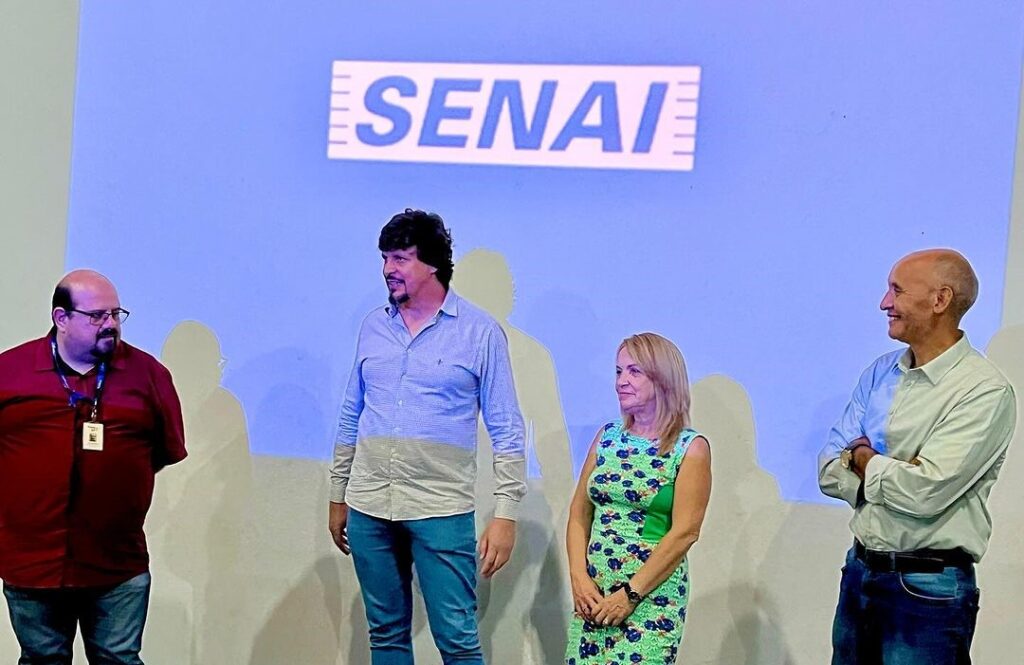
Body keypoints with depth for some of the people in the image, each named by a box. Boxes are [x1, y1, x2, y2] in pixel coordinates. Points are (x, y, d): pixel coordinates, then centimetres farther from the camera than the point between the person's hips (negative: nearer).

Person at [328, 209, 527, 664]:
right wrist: (338, 496, 16)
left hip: (441, 511, -4)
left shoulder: (479, 332, -3)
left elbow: (506, 430, -3)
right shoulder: (373, 326, 10)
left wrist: (505, 513, -9)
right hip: (368, 507, 4)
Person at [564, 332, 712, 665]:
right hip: (592, 591, 4)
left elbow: (684, 533, -11)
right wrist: (579, 578, -5)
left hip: (653, 593, -4)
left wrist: (630, 593, -14)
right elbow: (579, 513, 8)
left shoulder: (691, 448, -4)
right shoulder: (607, 437, 9)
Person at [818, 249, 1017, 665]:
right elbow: (830, 471, 3)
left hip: (929, 589, -6)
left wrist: (863, 458, -6)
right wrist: (890, 475, -14)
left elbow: (926, 492, -23)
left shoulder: (985, 392, -15)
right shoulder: (880, 374, 6)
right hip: (859, 571, 6)